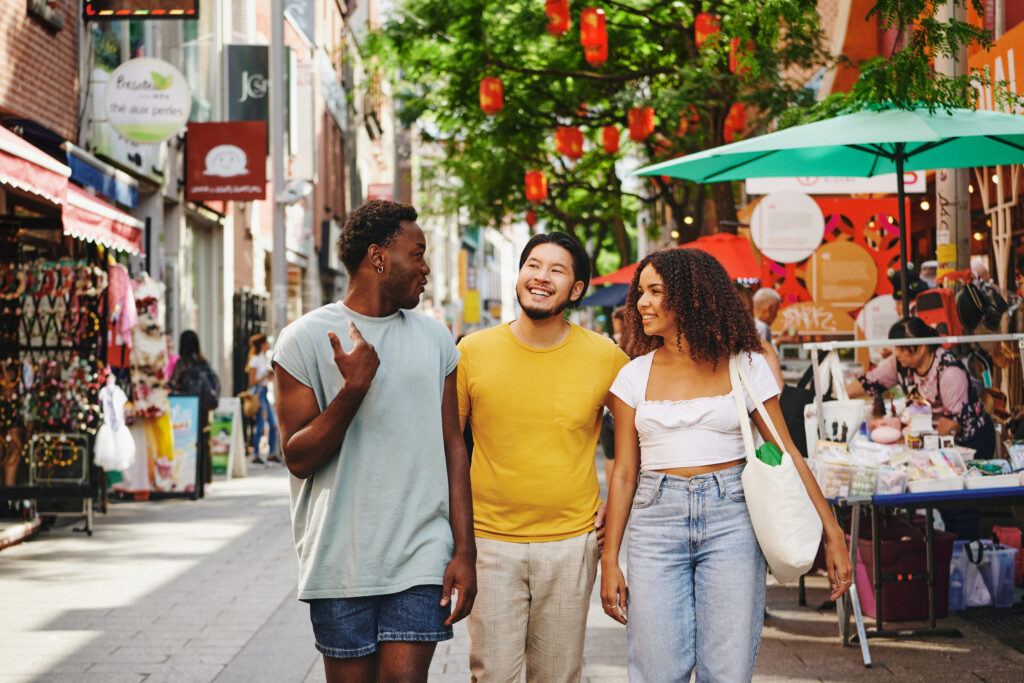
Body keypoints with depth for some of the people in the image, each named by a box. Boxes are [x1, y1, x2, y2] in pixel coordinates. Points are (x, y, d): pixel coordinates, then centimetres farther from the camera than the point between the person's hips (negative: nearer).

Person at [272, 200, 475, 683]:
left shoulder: (435, 339, 10)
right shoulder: (304, 339, -1)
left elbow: (452, 446, 10)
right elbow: (298, 457, -4)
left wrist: (464, 551, 3)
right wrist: (354, 388, -18)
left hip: (422, 558, 2)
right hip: (340, 565, -2)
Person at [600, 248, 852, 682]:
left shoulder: (745, 366, 2)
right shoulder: (635, 375, 7)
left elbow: (786, 455, 4)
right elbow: (624, 473, 8)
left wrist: (832, 533, 0)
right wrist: (610, 560, 3)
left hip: (731, 518, -1)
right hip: (656, 519, 1)